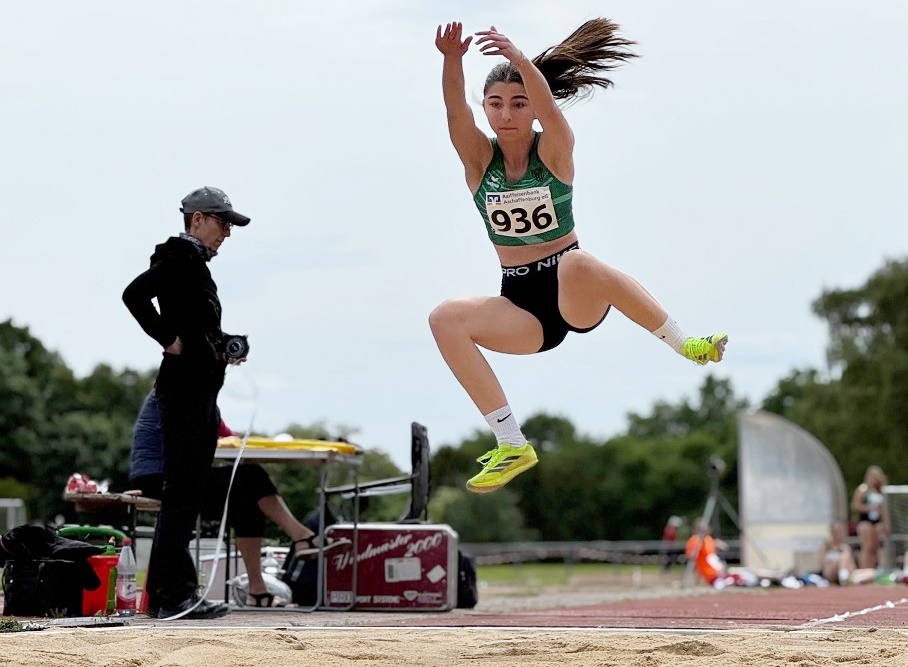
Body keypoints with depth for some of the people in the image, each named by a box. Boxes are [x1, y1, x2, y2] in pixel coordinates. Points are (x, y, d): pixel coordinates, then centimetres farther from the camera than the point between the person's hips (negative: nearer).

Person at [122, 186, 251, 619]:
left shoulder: (195, 263, 21)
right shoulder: (180, 258, -9)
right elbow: (134, 295, -23)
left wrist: (223, 350, 12)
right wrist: (169, 340, -19)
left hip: (200, 391, 10)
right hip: (184, 386, -10)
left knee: (186, 493, 11)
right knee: (182, 490, -11)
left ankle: (165, 592, 16)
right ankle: (175, 595, -11)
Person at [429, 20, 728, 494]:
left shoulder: (554, 150, -5)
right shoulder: (479, 157, 1)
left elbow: (547, 107, -27)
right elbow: (455, 112, -19)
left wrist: (518, 59, -46)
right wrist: (451, 61, -39)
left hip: (577, 296, -3)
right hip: (521, 307, 4)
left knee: (578, 264, -39)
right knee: (445, 319, -25)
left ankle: (686, 346, -24)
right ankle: (512, 446, -22)